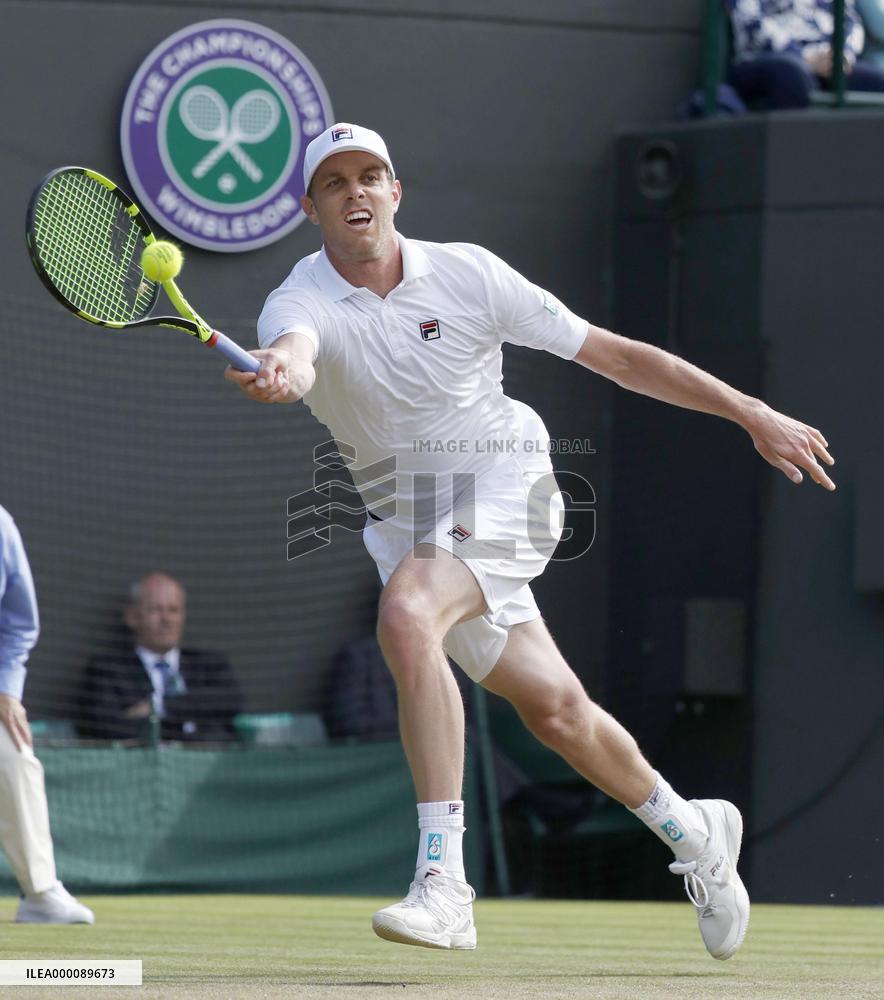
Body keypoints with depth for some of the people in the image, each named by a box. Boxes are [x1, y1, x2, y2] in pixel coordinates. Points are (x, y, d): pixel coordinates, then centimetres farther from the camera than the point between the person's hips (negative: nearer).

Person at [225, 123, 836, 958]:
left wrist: (754, 415, -4)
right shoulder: (301, 303, -10)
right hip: (406, 515, 3)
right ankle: (691, 832, 39)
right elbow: (293, 350, -37)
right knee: (552, 707, 10)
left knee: (406, 615, -32)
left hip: (503, 486, -3)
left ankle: (443, 879, -37)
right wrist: (281, 373, -64)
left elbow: (613, 355, -4)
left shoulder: (464, 273, -9)